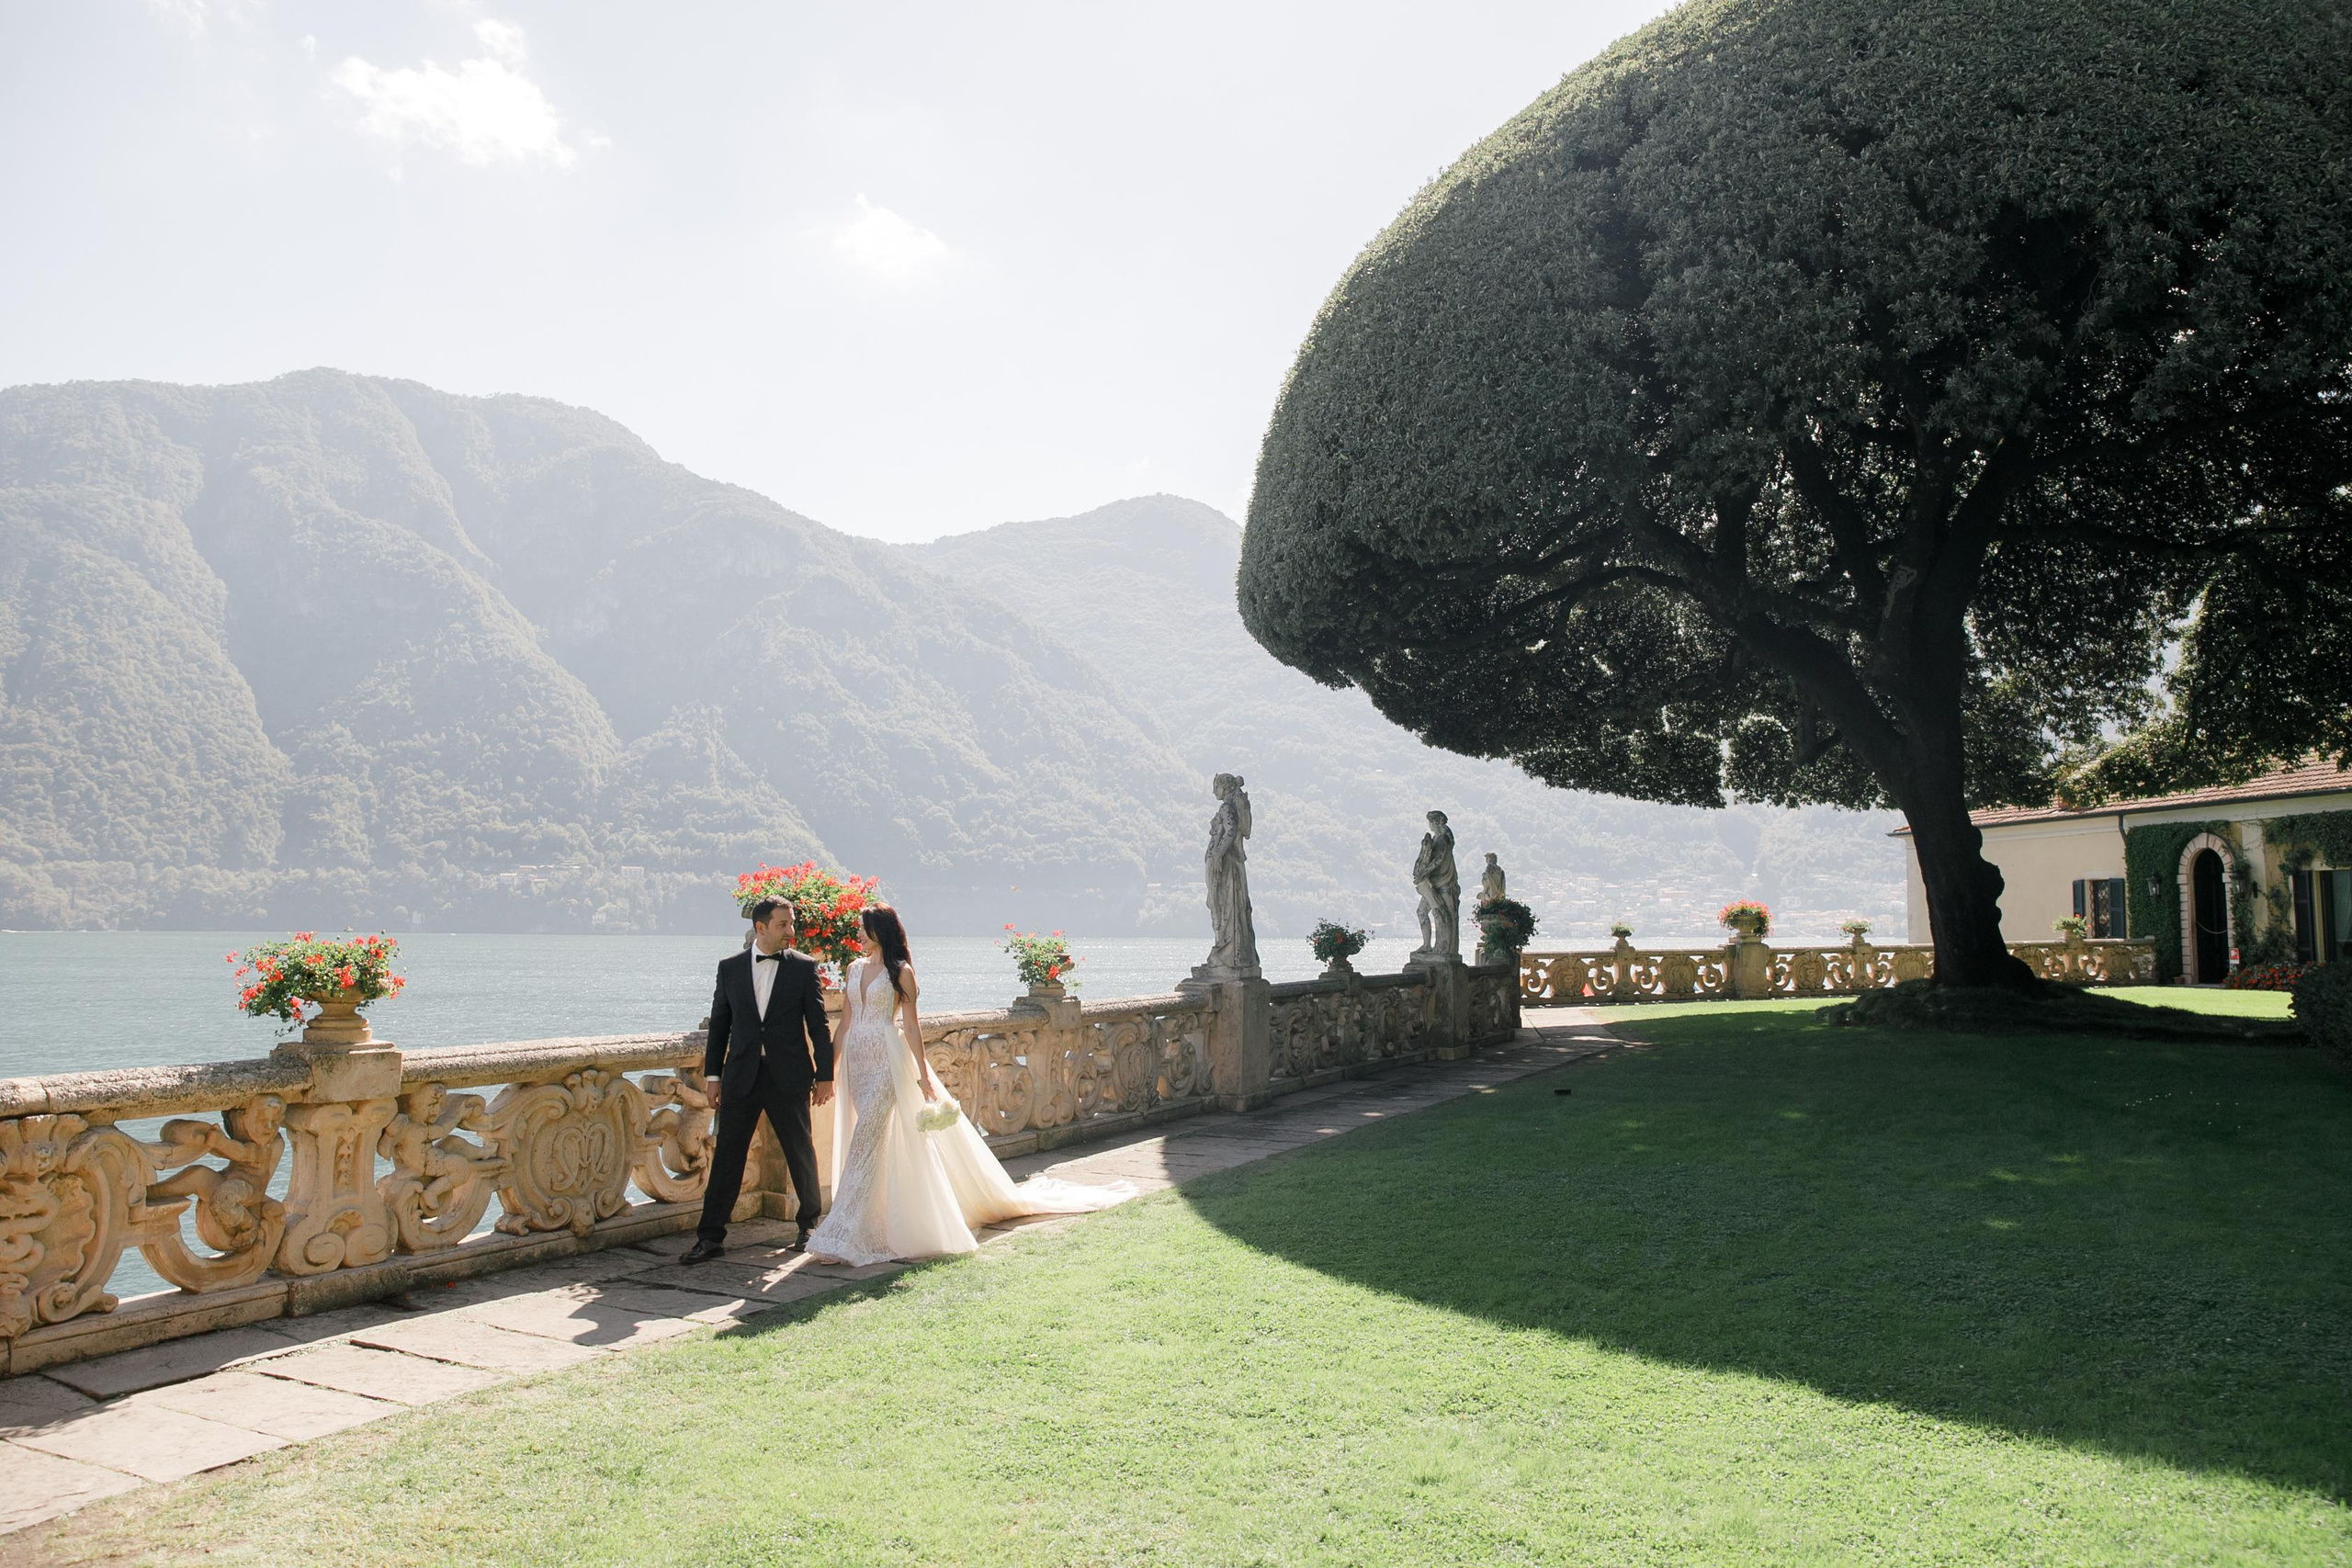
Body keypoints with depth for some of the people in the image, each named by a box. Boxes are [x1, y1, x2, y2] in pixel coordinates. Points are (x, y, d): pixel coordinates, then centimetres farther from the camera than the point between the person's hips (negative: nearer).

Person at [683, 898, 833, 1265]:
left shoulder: (804, 967, 0)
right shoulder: (730, 967, 5)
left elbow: (819, 1025, 1)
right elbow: (719, 1024, 10)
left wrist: (825, 1075, -2)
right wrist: (713, 1074, 6)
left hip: (789, 1077, -1)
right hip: (741, 1077, 1)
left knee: (801, 1152, 9)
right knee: (726, 1155, 1)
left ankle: (810, 1223, 27)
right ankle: (711, 1236, 8)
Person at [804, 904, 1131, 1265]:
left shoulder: (900, 971, -5)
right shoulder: (854, 969, 12)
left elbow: (911, 1025, -6)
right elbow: (846, 1021, 15)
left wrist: (923, 1075, -8)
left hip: (887, 1060, -6)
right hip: (857, 1060, 6)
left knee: (864, 1141, -11)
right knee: (874, 1141, 11)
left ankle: (840, 1236, -13)